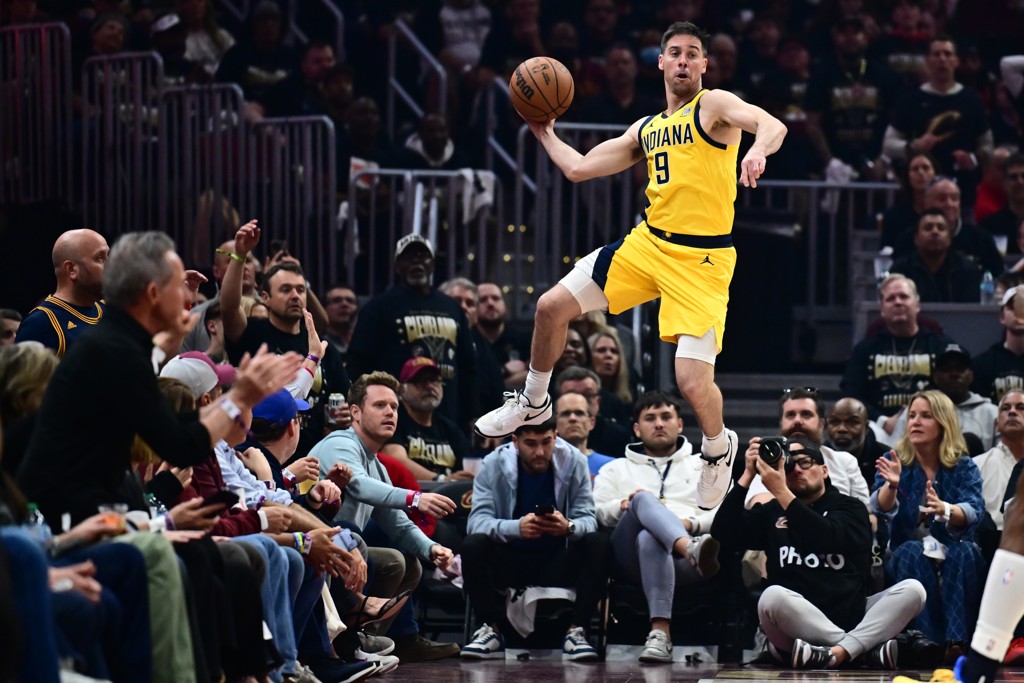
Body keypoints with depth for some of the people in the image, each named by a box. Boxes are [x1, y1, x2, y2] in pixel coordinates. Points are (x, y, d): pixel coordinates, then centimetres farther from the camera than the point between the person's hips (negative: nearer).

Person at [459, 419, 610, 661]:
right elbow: (477, 520, -20)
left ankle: (576, 632, -24)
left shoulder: (574, 462, -6)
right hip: (509, 563, -1)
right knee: (472, 545, -29)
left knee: (599, 545, -26)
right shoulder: (493, 466, -9)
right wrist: (517, 527, -41)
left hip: (557, 564, 1)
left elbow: (588, 519, -12)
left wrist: (569, 527, -38)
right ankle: (490, 632, -18)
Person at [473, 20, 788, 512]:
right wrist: (544, 133, 24)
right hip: (648, 243, 7)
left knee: (693, 383, -17)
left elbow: (773, 126, -24)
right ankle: (534, 403, 30)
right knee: (552, 307, 6)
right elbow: (578, 168, 20)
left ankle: (718, 449, 16)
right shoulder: (646, 130, 15)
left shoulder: (715, 106, -4)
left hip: (702, 259, -7)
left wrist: (757, 150, -45)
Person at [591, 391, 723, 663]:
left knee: (650, 538, -40)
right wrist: (623, 506, -8)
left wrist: (690, 523, -7)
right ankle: (693, 550, -66)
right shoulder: (615, 470, 31)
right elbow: (595, 512, 14)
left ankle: (660, 632, -59)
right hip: (633, 554, 0)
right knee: (644, 500, -35)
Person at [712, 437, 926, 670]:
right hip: (794, 628, -1)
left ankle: (837, 653, -38)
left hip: (851, 618, 1)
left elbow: (827, 540, -12)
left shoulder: (849, 507, 9)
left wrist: (780, 492, -15)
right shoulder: (772, 512, 15)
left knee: (912, 589, -21)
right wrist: (748, 475, -2)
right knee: (773, 596, -34)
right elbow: (723, 532, 1)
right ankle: (868, 648, -30)